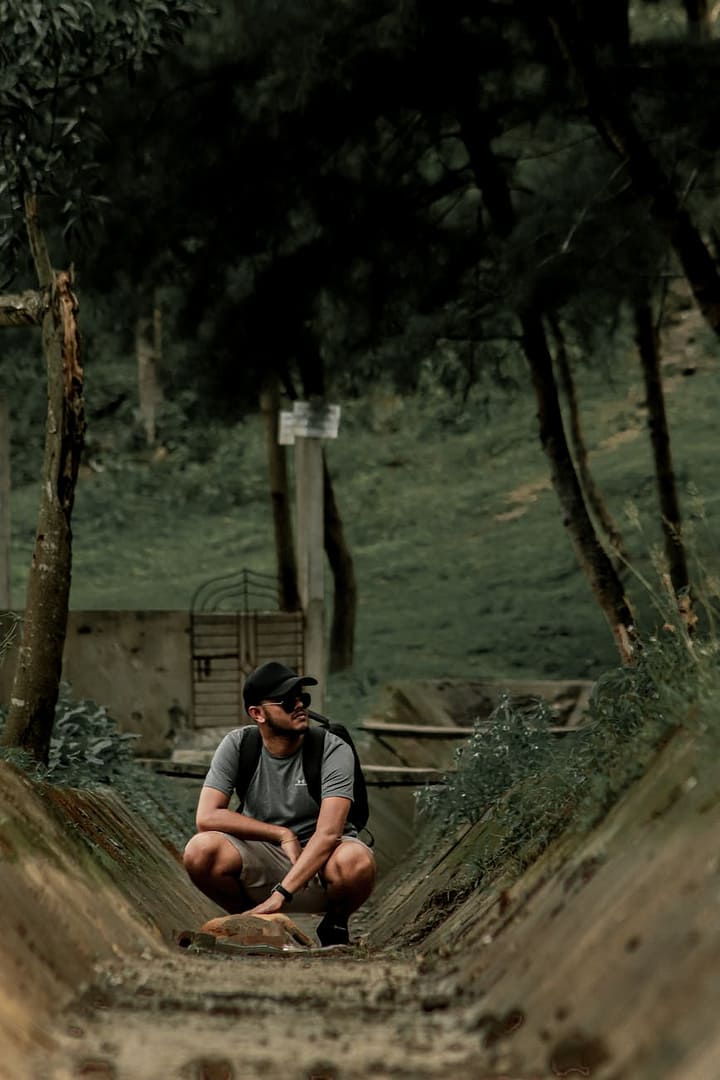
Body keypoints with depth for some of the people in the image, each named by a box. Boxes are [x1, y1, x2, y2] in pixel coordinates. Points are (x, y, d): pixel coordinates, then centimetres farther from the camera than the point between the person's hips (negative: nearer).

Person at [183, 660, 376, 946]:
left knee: (357, 862, -37)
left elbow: (328, 832, -25)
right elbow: (206, 817, -15)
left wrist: (280, 895, -34)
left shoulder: (334, 750, -14)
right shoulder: (237, 745, -7)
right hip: (261, 859, 1)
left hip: (320, 860, -1)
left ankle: (335, 923, 0)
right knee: (200, 851, -29)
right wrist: (283, 835, -18)